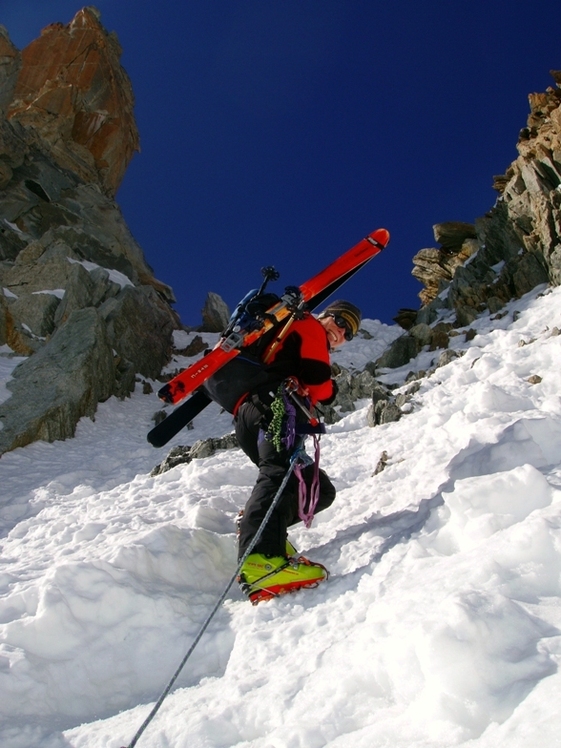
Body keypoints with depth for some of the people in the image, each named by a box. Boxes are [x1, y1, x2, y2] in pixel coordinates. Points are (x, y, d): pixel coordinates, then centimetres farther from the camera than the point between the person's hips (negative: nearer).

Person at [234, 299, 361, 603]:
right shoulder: (308, 327, 13)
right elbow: (317, 380, -1)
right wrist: (328, 390, 18)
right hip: (269, 409, -10)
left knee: (320, 490, 8)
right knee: (281, 471, -33)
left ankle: (256, 522, -5)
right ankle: (260, 560, -52)